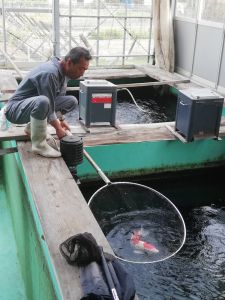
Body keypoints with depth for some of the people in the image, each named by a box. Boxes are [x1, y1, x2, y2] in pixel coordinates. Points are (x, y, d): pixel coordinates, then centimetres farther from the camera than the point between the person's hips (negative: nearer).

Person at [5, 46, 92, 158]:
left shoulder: (64, 72, 0)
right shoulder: (50, 73, -29)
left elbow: (58, 99, 10)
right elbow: (48, 104, -25)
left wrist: (61, 120, 2)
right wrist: (58, 128, -15)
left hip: (33, 103, 9)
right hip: (16, 109, -9)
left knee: (71, 101, 4)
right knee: (42, 102, -40)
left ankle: (32, 127, 11)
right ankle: (39, 144, -19)